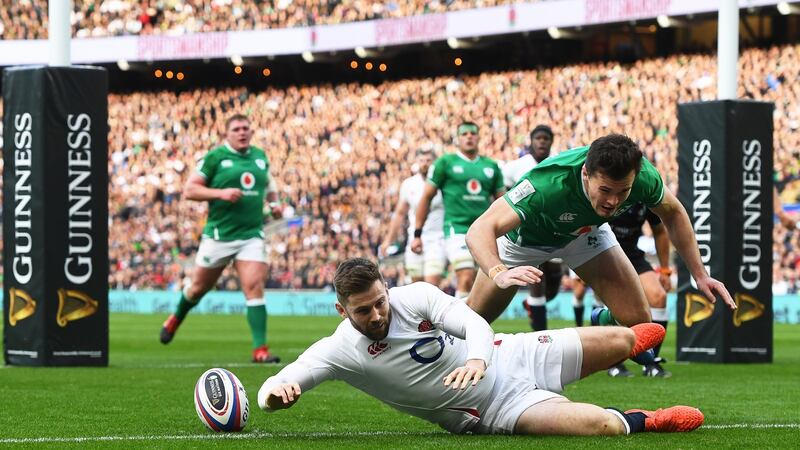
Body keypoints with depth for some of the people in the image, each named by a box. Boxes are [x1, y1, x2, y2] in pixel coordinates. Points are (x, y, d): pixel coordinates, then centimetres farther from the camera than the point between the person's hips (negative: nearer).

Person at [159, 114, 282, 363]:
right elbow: (189, 190, -8)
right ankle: (176, 318, 45)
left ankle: (260, 349, -13)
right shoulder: (215, 157, -6)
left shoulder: (260, 156, 8)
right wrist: (221, 193, -20)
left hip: (252, 234, 2)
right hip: (219, 235, -2)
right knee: (199, 287, 14)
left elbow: (268, 181, 29)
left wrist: (274, 202, 10)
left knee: (254, 287, -13)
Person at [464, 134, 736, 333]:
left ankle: (602, 321, 28)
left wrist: (700, 275, -10)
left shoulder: (642, 176, -34)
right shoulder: (548, 183, -48)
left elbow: (672, 213, -9)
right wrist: (499, 274, -69)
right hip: (525, 235, -3)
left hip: (586, 232, 3)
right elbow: (480, 230, -51)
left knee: (637, 320, -9)